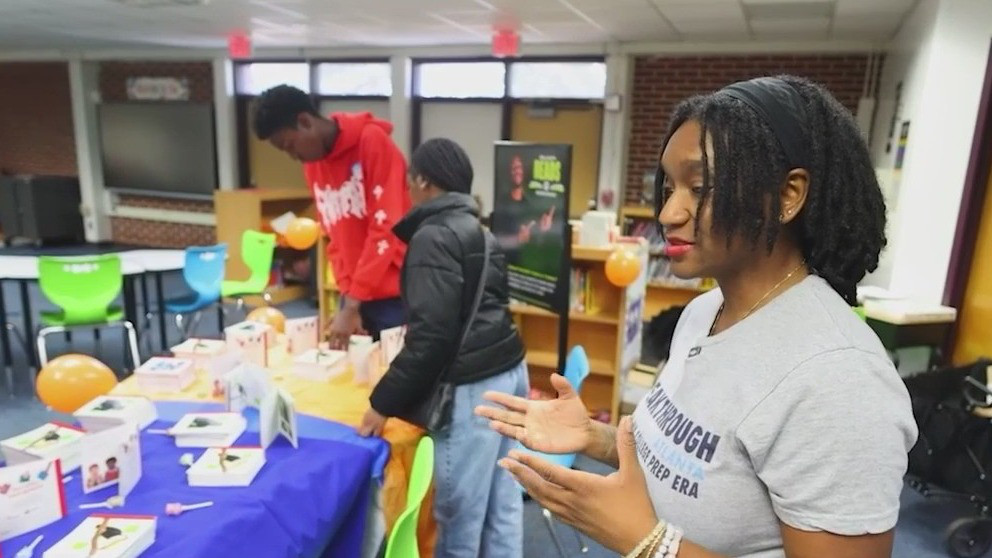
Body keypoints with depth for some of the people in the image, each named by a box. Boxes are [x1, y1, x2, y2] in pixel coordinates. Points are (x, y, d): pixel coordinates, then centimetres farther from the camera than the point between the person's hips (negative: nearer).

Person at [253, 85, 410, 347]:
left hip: (395, 295, -6)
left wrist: (353, 304, -16)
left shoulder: (373, 141, -11)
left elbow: (386, 228, -17)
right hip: (357, 296, 6)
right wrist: (347, 296, 0)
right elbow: (334, 237, 12)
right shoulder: (312, 165, 10)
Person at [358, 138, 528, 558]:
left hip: (472, 385, -9)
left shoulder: (433, 236, -12)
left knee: (459, 507, 6)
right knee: (501, 499, 17)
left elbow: (431, 333, -18)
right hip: (507, 369, 10)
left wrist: (384, 402, -10)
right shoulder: (477, 230, 16)